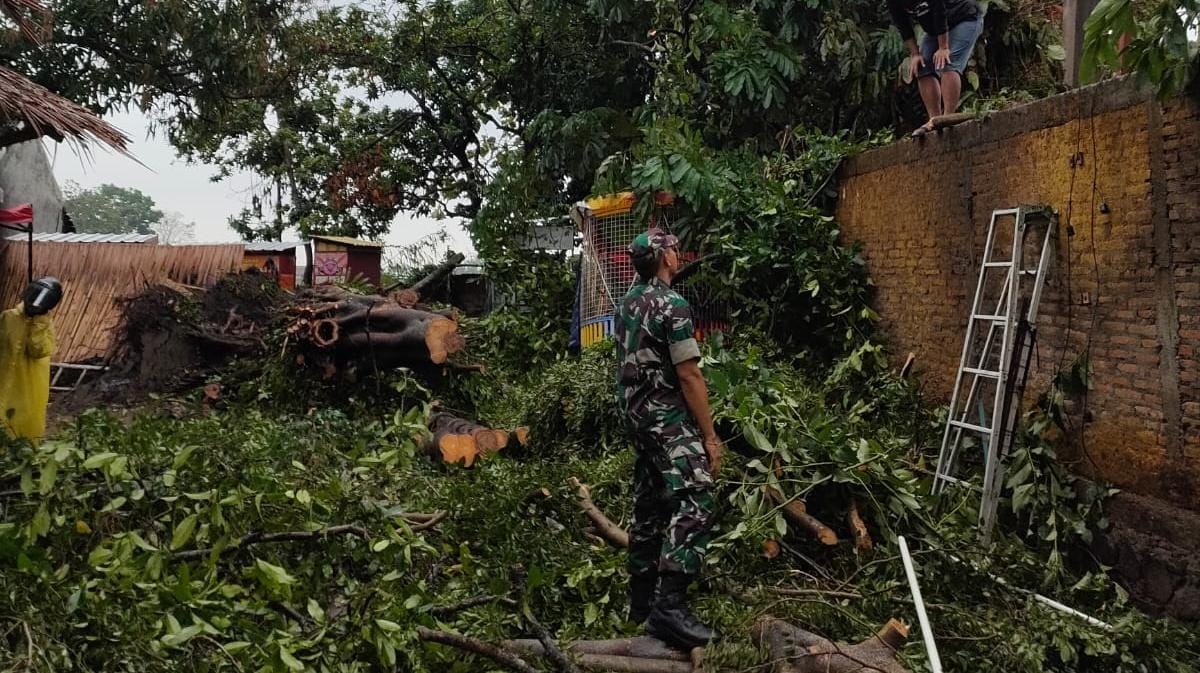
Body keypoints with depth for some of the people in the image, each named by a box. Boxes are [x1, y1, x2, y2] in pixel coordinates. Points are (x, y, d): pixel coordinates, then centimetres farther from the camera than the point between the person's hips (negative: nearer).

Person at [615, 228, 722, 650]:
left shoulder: (628, 302, 13)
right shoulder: (672, 304, -14)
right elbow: (689, 376, -17)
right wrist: (710, 435, -14)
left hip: (637, 414, 10)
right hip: (670, 418, -10)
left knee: (650, 504, 14)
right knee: (695, 501, -15)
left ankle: (642, 599, 21)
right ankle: (669, 606, -24)